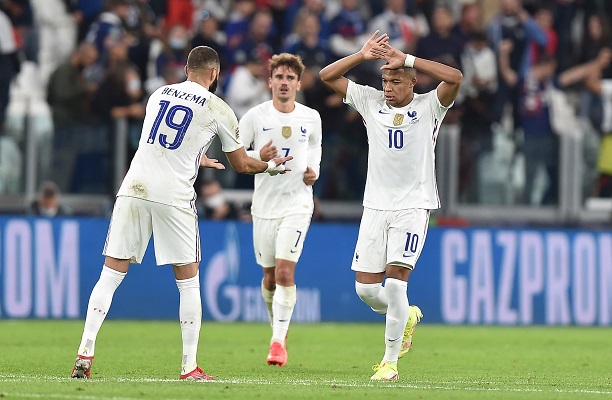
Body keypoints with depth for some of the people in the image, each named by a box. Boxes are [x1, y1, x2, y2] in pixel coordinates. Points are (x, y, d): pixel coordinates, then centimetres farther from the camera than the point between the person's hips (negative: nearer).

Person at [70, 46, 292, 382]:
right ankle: (190, 367, 7)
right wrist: (271, 166, 33)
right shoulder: (219, 110, 4)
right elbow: (241, 165, 13)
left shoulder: (158, 95, 15)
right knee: (188, 282, 9)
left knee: (110, 275, 5)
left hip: (134, 189, 3)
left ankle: (84, 354, -5)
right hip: (173, 197, -3)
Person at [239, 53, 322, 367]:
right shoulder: (255, 116, -4)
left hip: (297, 203, -1)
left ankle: (279, 341, -13)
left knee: (285, 272, -15)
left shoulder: (311, 118, 2)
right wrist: (257, 158, -20)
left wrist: (314, 170, 3)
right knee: (270, 276, 9)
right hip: (264, 206, 1)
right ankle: (278, 326, 34)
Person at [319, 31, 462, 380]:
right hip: (375, 206, 4)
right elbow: (328, 76, 7)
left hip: (413, 207, -4)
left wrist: (407, 59, -19)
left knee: (395, 282, -15)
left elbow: (455, 78, -21)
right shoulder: (371, 102, 7)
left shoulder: (428, 107, -3)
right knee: (366, 287, 0)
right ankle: (406, 316, 32)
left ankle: (390, 361, -5)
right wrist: (363, 56, -6)